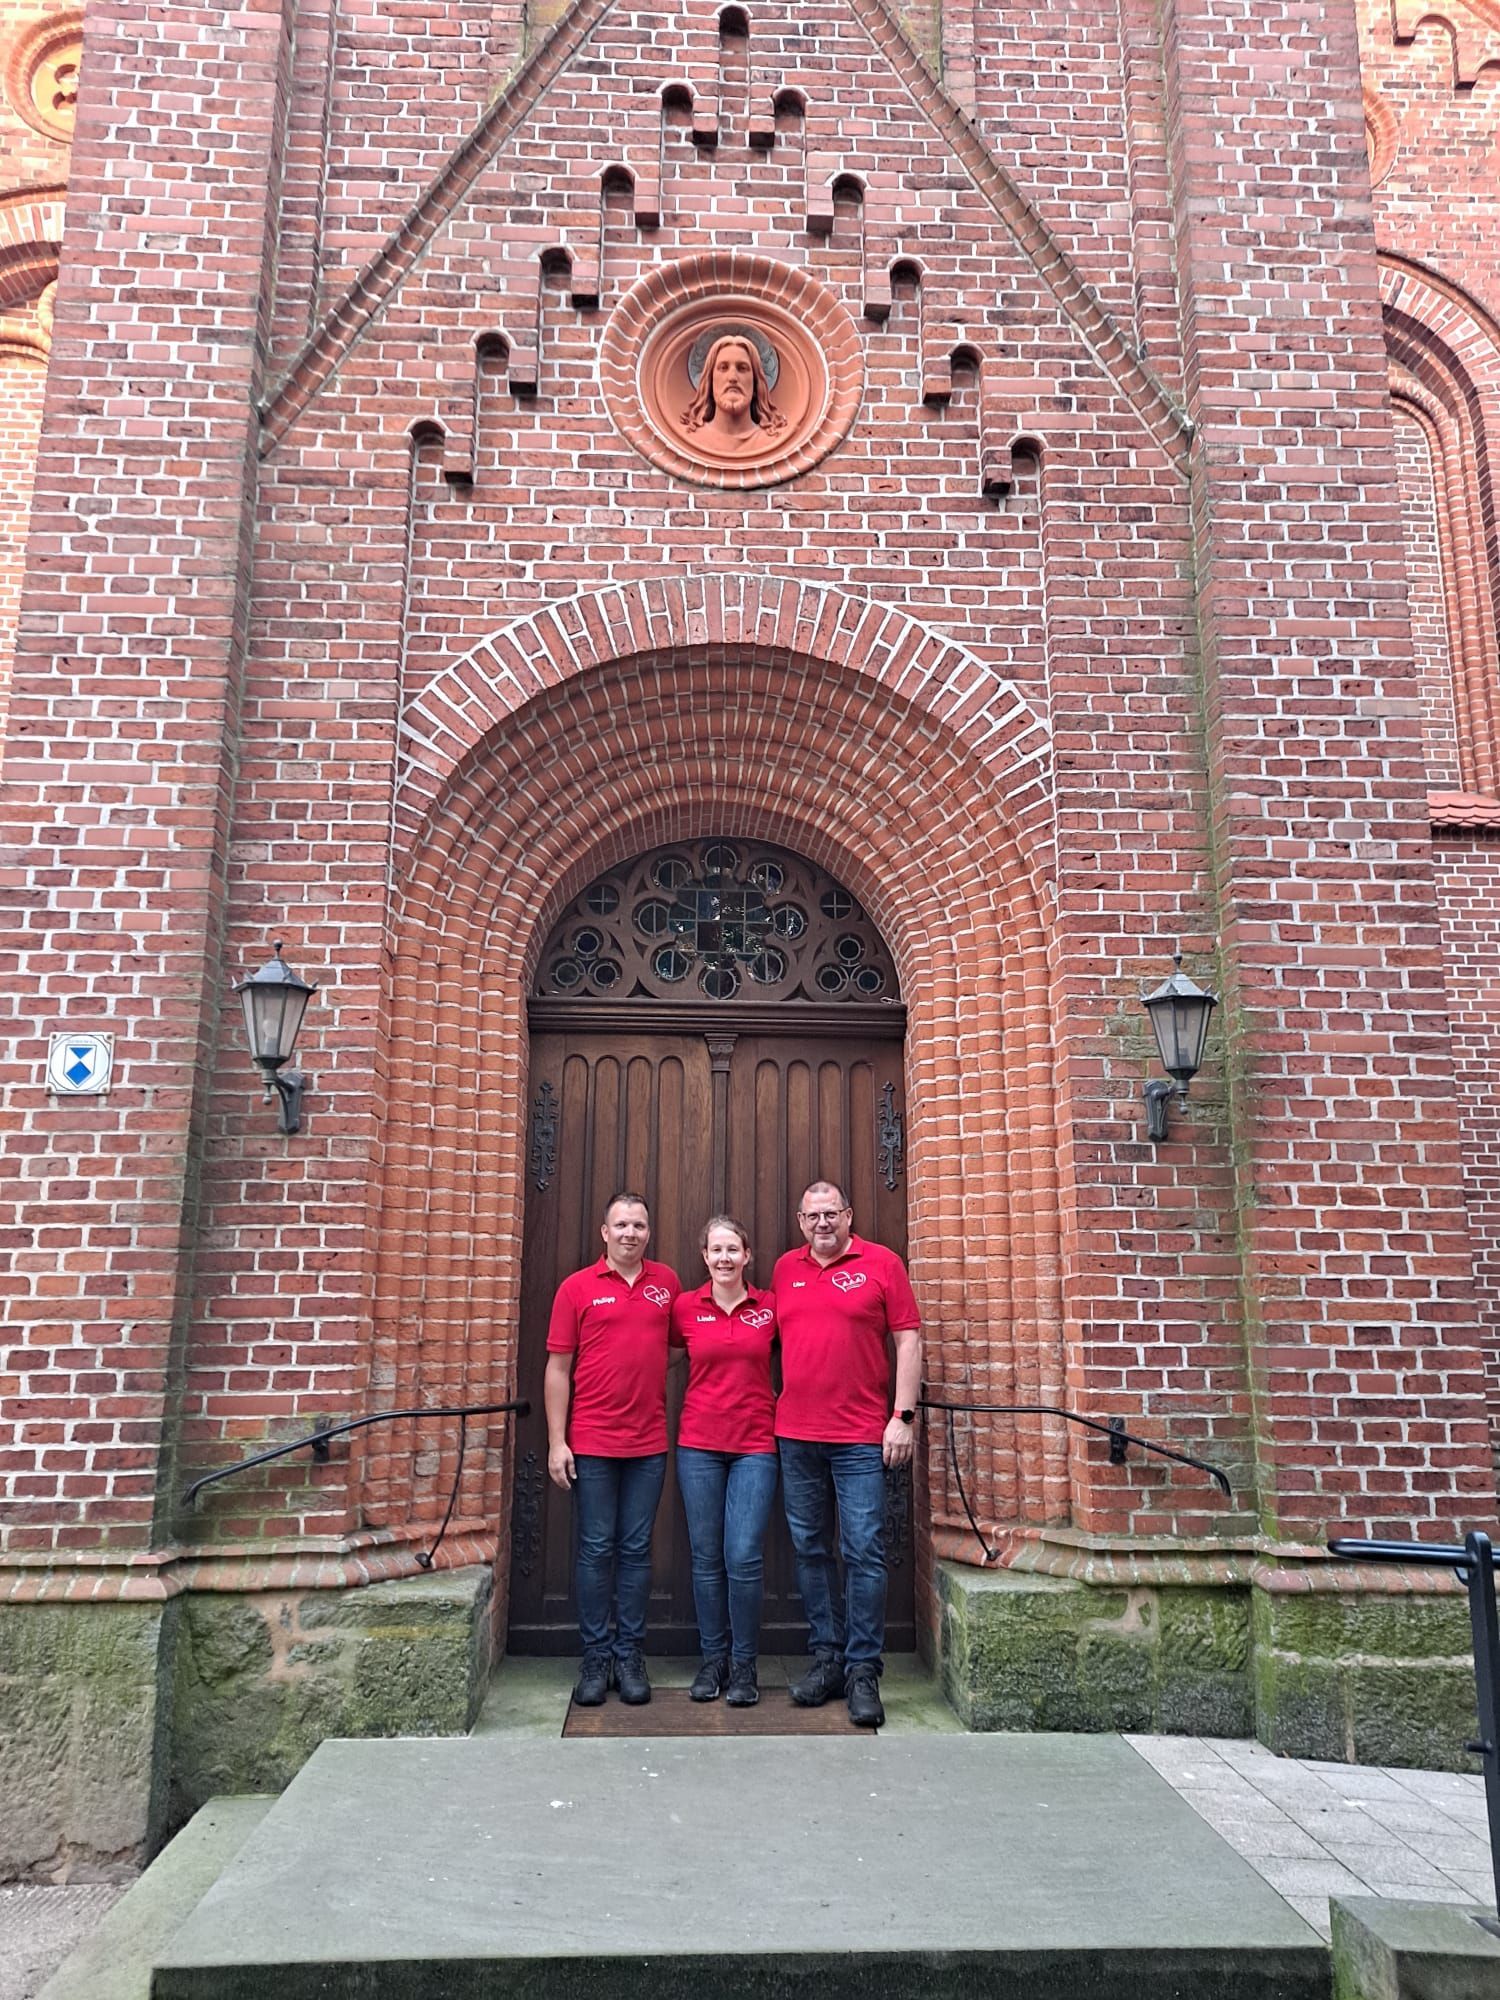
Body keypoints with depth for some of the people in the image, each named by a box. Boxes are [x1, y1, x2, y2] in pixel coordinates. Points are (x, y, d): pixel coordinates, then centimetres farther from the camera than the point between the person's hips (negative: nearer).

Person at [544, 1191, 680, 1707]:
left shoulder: (667, 1283, 6)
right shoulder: (577, 1287, -1)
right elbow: (558, 1368, -1)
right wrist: (556, 1443, -6)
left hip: (649, 1444, 2)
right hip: (592, 1444, -2)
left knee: (636, 1549, 8)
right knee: (596, 1549, 4)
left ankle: (630, 1657, 18)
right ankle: (595, 1658, 15)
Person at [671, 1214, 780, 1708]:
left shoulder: (770, 1307, 2)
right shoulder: (685, 1308, 1)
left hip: (755, 1445, -1)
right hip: (699, 1445, 1)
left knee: (744, 1556, -6)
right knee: (706, 1556, 6)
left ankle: (745, 1664, 11)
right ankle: (713, 1658, 21)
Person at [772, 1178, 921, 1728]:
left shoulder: (882, 1264, -1)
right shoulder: (785, 1269, 11)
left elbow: (908, 1340, -2)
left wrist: (903, 1416, -8)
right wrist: (774, 1406, 10)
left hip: (861, 1437, -4)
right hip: (796, 1435, 4)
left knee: (865, 1552, -3)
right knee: (810, 1550, 10)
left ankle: (863, 1669, 8)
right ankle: (826, 1656, 22)